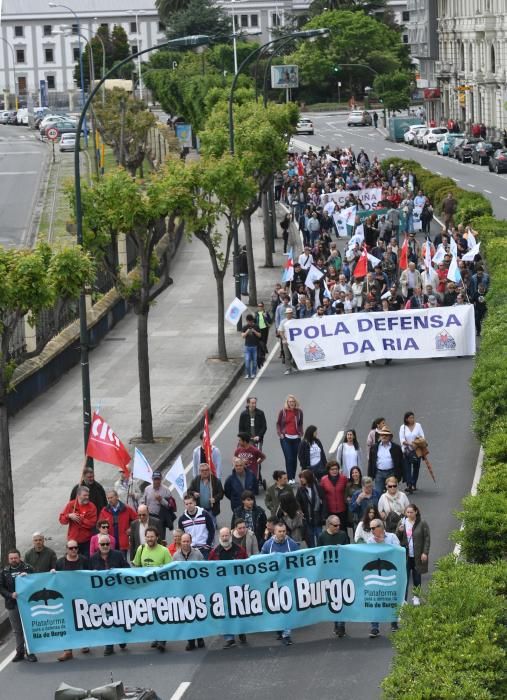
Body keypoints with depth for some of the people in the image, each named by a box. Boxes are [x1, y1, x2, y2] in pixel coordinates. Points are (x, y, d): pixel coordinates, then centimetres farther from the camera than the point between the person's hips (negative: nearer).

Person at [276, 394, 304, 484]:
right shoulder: (283, 412, -2)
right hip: (285, 438, -2)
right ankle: (290, 478, -11)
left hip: (296, 438, 2)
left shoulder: (299, 412, 3)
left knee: (294, 458, 6)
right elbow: (278, 424, 8)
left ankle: (293, 477, 16)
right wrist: (280, 433, -2)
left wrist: (300, 433, 5)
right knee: (289, 458, -10)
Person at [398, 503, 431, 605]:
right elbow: (397, 538, 10)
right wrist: (400, 531, -11)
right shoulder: (402, 522, 5)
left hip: (417, 556, -2)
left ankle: (416, 597, 26)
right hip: (405, 555, 2)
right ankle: (403, 599, -4)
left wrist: (425, 553, -10)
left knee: (417, 576, 10)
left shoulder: (422, 524, -5)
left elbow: (427, 539, -4)